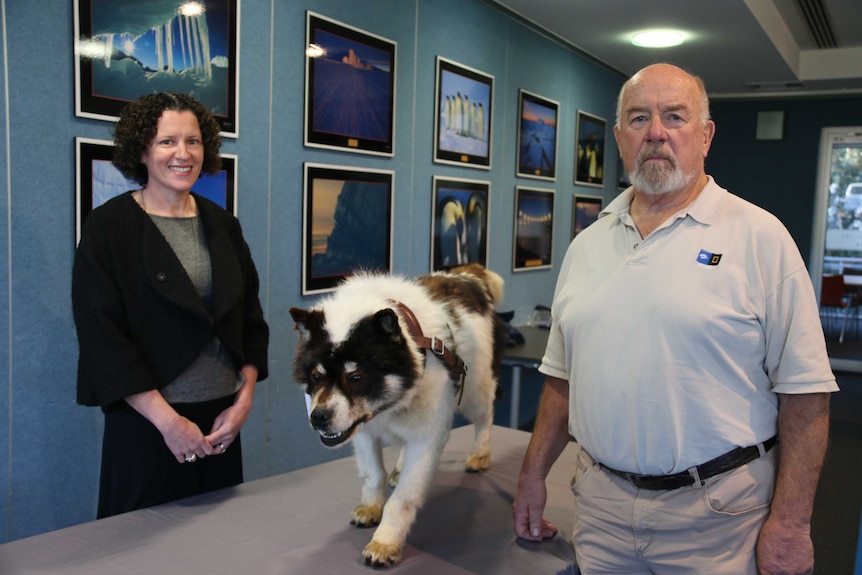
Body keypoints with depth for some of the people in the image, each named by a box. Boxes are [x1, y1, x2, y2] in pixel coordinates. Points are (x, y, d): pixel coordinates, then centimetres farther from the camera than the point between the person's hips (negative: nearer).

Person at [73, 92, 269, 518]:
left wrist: (243, 402, -1)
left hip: (222, 420, 4)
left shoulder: (221, 224, 8)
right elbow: (101, 336, -11)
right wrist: (168, 420, -15)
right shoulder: (108, 227, -6)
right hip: (145, 423, -4)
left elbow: (250, 318, 10)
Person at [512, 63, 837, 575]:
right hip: (600, 503, 4)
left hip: (716, 512, -3)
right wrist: (534, 474, 10)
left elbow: (804, 390, -9)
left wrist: (789, 523, -12)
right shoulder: (587, 245, 6)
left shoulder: (759, 236, -8)